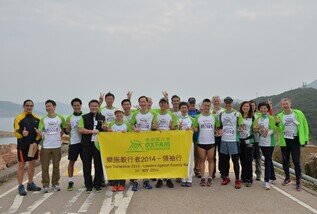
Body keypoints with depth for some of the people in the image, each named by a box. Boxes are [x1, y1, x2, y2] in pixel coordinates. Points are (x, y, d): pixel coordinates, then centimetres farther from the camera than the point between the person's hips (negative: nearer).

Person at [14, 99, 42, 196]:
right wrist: (22, 133, -32)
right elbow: (16, 133, -11)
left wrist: (37, 142, -3)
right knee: (21, 165, 2)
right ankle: (20, 186, 11)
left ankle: (30, 184, 26)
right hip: (23, 146, -5)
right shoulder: (19, 118, -8)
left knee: (32, 164, 13)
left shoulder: (36, 118, 7)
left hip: (34, 145, 5)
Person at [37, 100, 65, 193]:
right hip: (45, 146, 0)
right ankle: (45, 185, 14)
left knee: (56, 166, 9)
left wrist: (59, 136, 5)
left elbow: (64, 129, 14)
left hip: (57, 146, 0)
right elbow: (40, 132, -8)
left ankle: (55, 184, 22)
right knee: (45, 167, 3)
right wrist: (39, 132, -29)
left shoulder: (60, 118, 1)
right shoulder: (43, 119, 0)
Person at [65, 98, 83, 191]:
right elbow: (66, 132, 8)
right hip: (73, 142, 0)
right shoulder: (69, 118, 7)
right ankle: (70, 181, 12)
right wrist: (67, 127, -14)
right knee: (71, 162, 4)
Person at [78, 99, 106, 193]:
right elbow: (80, 129, -6)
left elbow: (106, 130, 18)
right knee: (87, 165, 3)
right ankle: (88, 185, 15)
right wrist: (92, 131, -15)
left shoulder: (102, 118, 11)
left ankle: (97, 184, 19)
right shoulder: (84, 117, 4)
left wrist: (105, 128, -5)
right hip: (87, 144, -1)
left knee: (99, 165, 5)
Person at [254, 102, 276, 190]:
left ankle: (266, 181, -7)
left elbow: (273, 129, -12)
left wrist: (268, 133, -30)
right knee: (268, 160, 15)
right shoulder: (258, 119, 11)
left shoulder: (271, 118, -3)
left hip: (269, 142, -5)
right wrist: (257, 129, -16)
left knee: (267, 160, -8)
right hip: (261, 142, 5)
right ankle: (272, 177, 28)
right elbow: (255, 129, 6)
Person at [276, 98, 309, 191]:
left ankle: (298, 182, 6)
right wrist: (277, 124, -21)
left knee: (296, 161, -5)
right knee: (285, 161, 12)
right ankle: (287, 178, 31)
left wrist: (305, 138, 0)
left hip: (295, 141, -2)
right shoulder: (280, 116, 2)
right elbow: (279, 130, 0)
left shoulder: (298, 113, -3)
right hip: (284, 141, 3)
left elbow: (304, 126, 2)